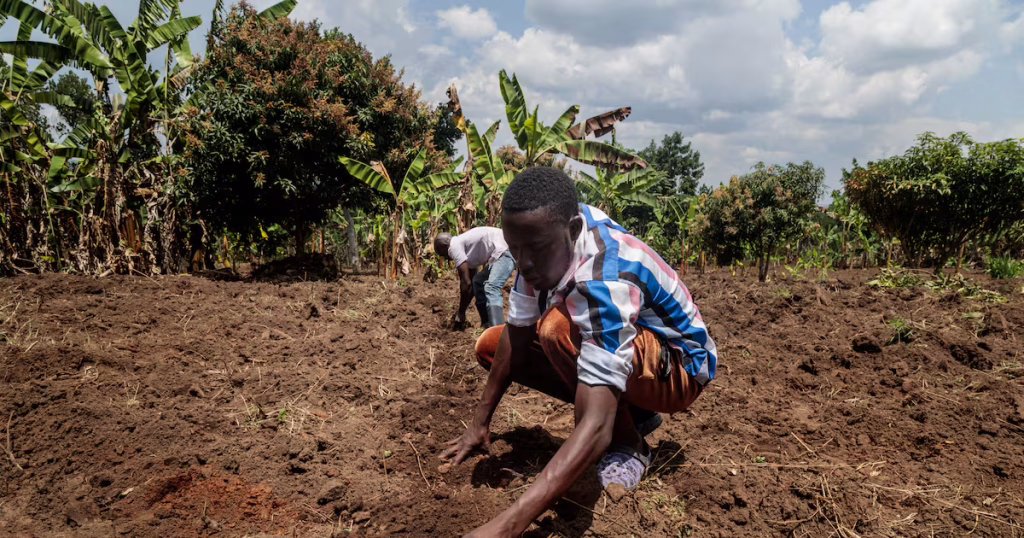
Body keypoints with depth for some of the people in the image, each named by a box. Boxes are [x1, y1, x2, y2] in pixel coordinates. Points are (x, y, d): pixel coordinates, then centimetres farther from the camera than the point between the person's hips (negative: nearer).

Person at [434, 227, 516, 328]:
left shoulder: (454, 247, -5)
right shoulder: (463, 244, 24)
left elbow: (466, 282, -8)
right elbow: (470, 282, 29)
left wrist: (461, 312, 2)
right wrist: (462, 311, 33)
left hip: (505, 250, -11)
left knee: (491, 289, -24)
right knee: (477, 282, 20)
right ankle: (488, 323, 22)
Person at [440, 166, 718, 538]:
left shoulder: (605, 282, -40)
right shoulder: (548, 233, -16)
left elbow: (596, 426, -46)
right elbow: (518, 333, -6)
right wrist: (481, 421, -7)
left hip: (678, 370, -8)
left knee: (558, 328, -35)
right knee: (490, 345, 0)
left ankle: (627, 445, -9)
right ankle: (629, 412, 7)